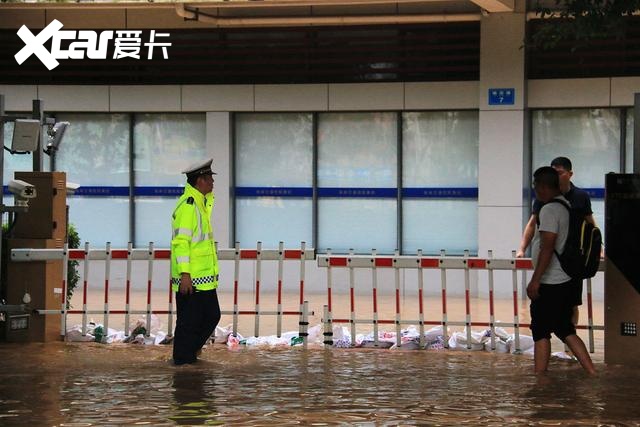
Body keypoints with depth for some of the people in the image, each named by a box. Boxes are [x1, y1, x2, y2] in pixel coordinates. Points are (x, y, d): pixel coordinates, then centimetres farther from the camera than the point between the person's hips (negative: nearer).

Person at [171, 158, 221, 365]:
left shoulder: (199, 202, 15)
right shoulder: (187, 206, -16)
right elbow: (181, 242, -21)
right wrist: (185, 274, -25)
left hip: (205, 277, 10)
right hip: (190, 279, -10)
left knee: (212, 316, 15)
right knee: (189, 322, -2)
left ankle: (189, 353, 27)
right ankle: (183, 360, 8)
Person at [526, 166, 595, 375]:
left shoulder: (549, 210, -15)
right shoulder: (566, 206, 12)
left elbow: (547, 248, -22)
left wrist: (535, 280, -20)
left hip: (549, 284, -9)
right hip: (565, 281, 9)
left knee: (540, 332, 0)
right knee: (566, 331, 12)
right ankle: (592, 374, 7)